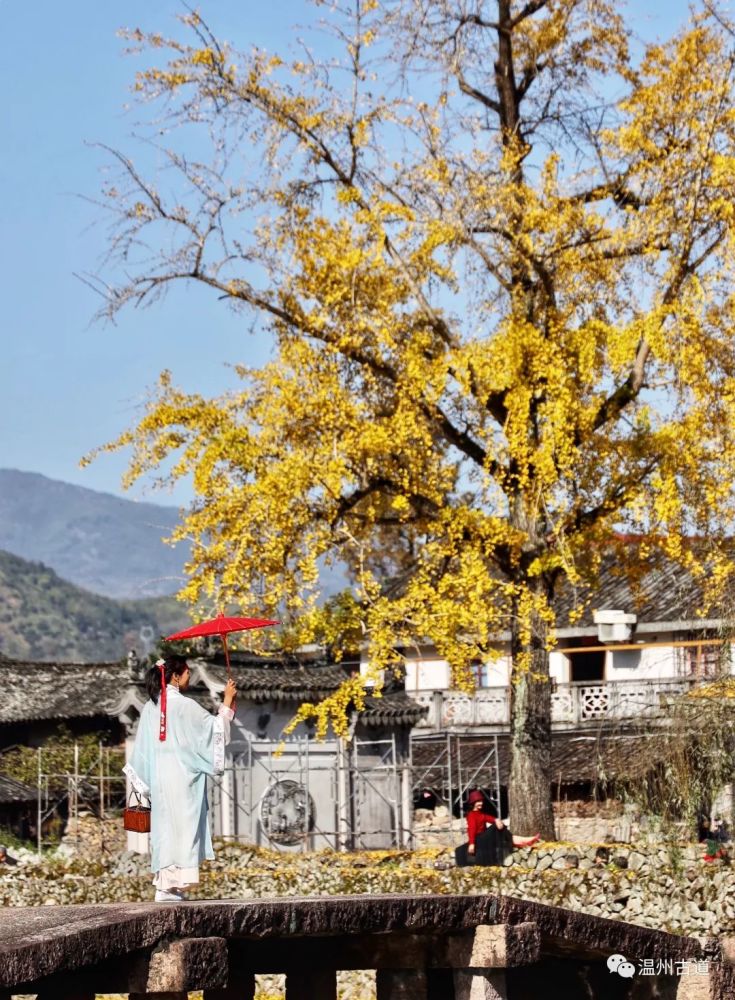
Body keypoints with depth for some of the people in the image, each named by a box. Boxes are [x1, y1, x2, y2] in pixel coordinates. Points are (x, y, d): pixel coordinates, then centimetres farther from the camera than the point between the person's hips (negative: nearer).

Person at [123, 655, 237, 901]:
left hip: (159, 777, 7)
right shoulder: (184, 705, -12)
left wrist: (142, 785, 17)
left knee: (165, 827, 10)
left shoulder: (150, 707, 8)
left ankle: (165, 884, 9)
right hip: (182, 777, -7)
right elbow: (213, 727, -7)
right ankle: (171, 888, -8)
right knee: (181, 826, -4)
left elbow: (142, 748, 11)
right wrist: (227, 702, 2)